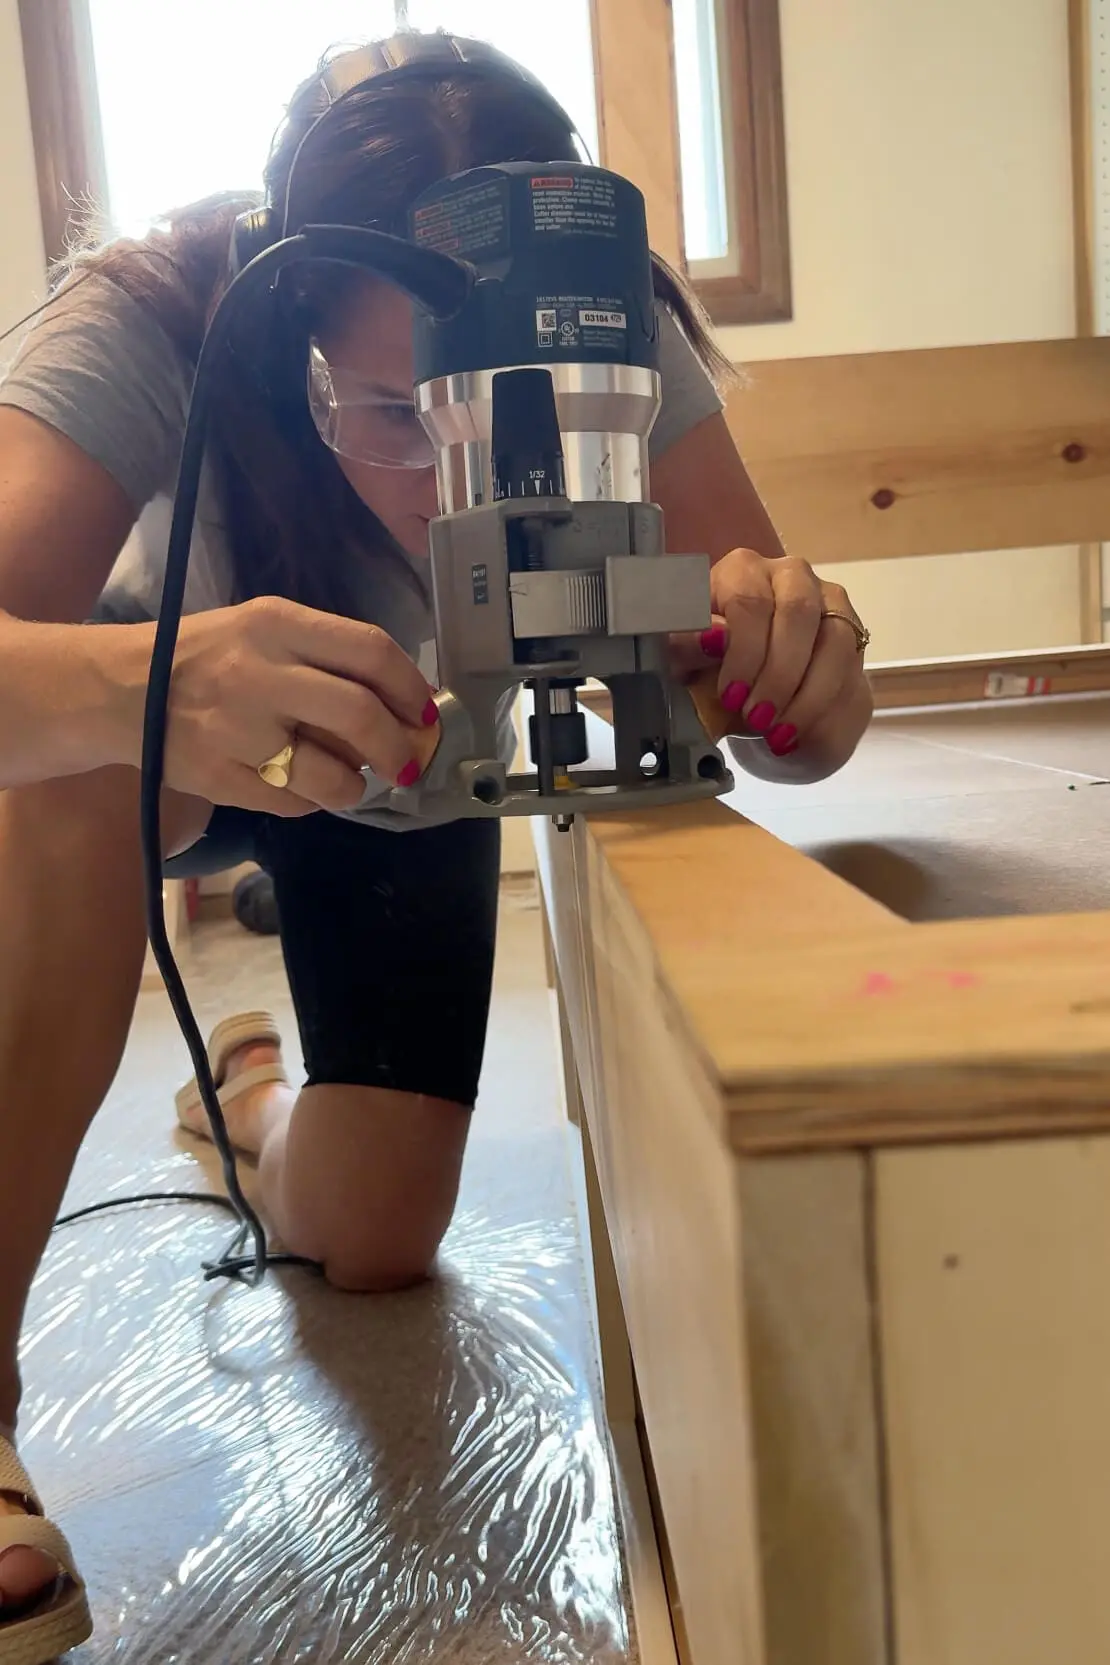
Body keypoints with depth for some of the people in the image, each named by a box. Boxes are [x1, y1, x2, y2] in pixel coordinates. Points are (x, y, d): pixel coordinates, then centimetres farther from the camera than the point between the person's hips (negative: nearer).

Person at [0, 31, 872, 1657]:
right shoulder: (148, 329, -35)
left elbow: (801, 731, -32)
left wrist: (794, 647, -54)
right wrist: (151, 679, -69)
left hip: (416, 773, 2)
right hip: (151, 745, -1)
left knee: (373, 1247, -2)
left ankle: (253, 1090, 37)